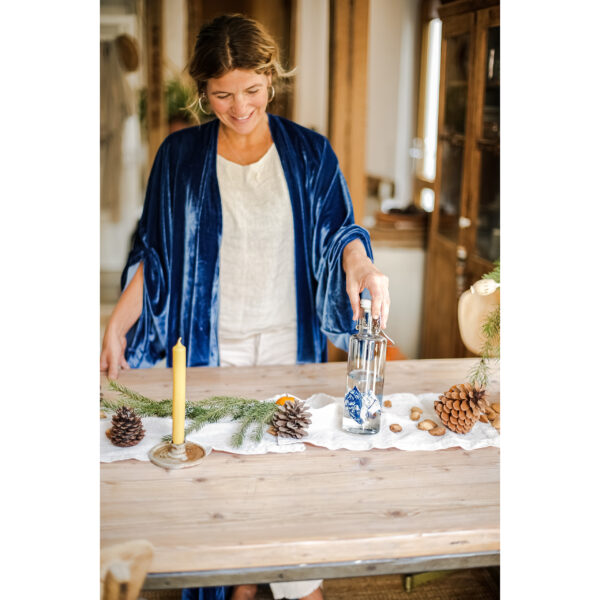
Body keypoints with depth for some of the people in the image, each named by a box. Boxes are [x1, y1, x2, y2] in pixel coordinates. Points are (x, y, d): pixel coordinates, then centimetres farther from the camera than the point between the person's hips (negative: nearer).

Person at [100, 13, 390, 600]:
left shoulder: (309, 152, 1)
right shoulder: (179, 156, 1)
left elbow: (337, 229, 0)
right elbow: (153, 255, 3)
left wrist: (357, 263, -24)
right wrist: (116, 326, -7)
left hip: (289, 338, 0)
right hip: (211, 343, 0)